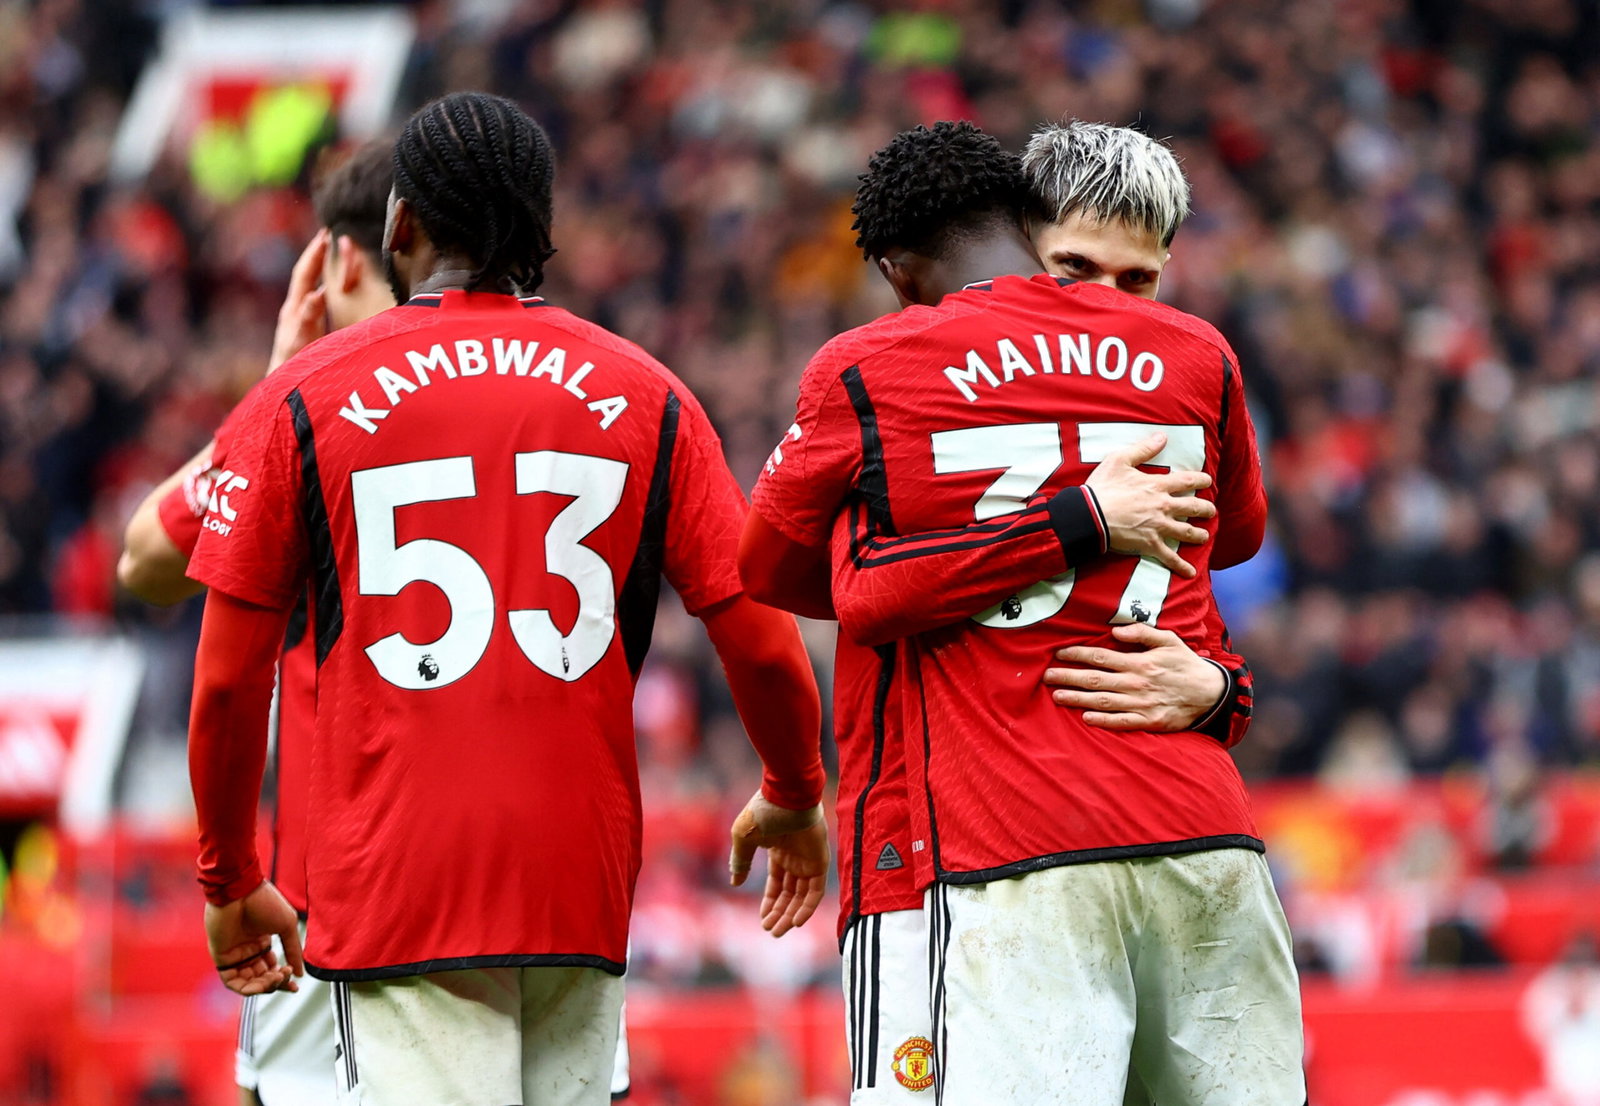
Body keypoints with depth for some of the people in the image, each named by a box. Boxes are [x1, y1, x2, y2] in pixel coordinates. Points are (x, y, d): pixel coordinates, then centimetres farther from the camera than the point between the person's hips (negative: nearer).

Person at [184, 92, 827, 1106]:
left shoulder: (302, 402, 2)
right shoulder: (644, 396, 6)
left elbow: (229, 679, 2)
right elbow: (760, 642, 4)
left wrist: (231, 880, 14)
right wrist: (795, 799, 24)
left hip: (393, 884, -2)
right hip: (580, 875, 3)